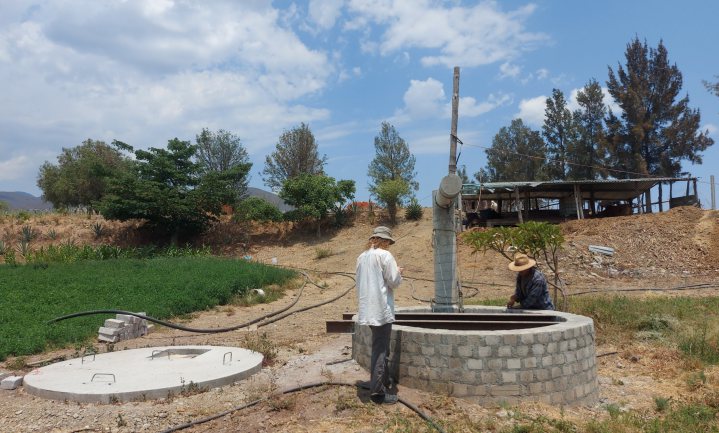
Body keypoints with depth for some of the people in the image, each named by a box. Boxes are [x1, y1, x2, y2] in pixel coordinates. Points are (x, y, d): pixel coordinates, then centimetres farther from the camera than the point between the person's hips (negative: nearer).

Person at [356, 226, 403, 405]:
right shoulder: (385, 255, -12)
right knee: (380, 350, -2)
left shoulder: (362, 257, 11)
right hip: (382, 309, -8)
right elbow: (394, 282, -13)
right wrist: (398, 273, 8)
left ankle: (383, 383, 29)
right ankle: (377, 391, 0)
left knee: (380, 347, 19)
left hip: (367, 308, 8)